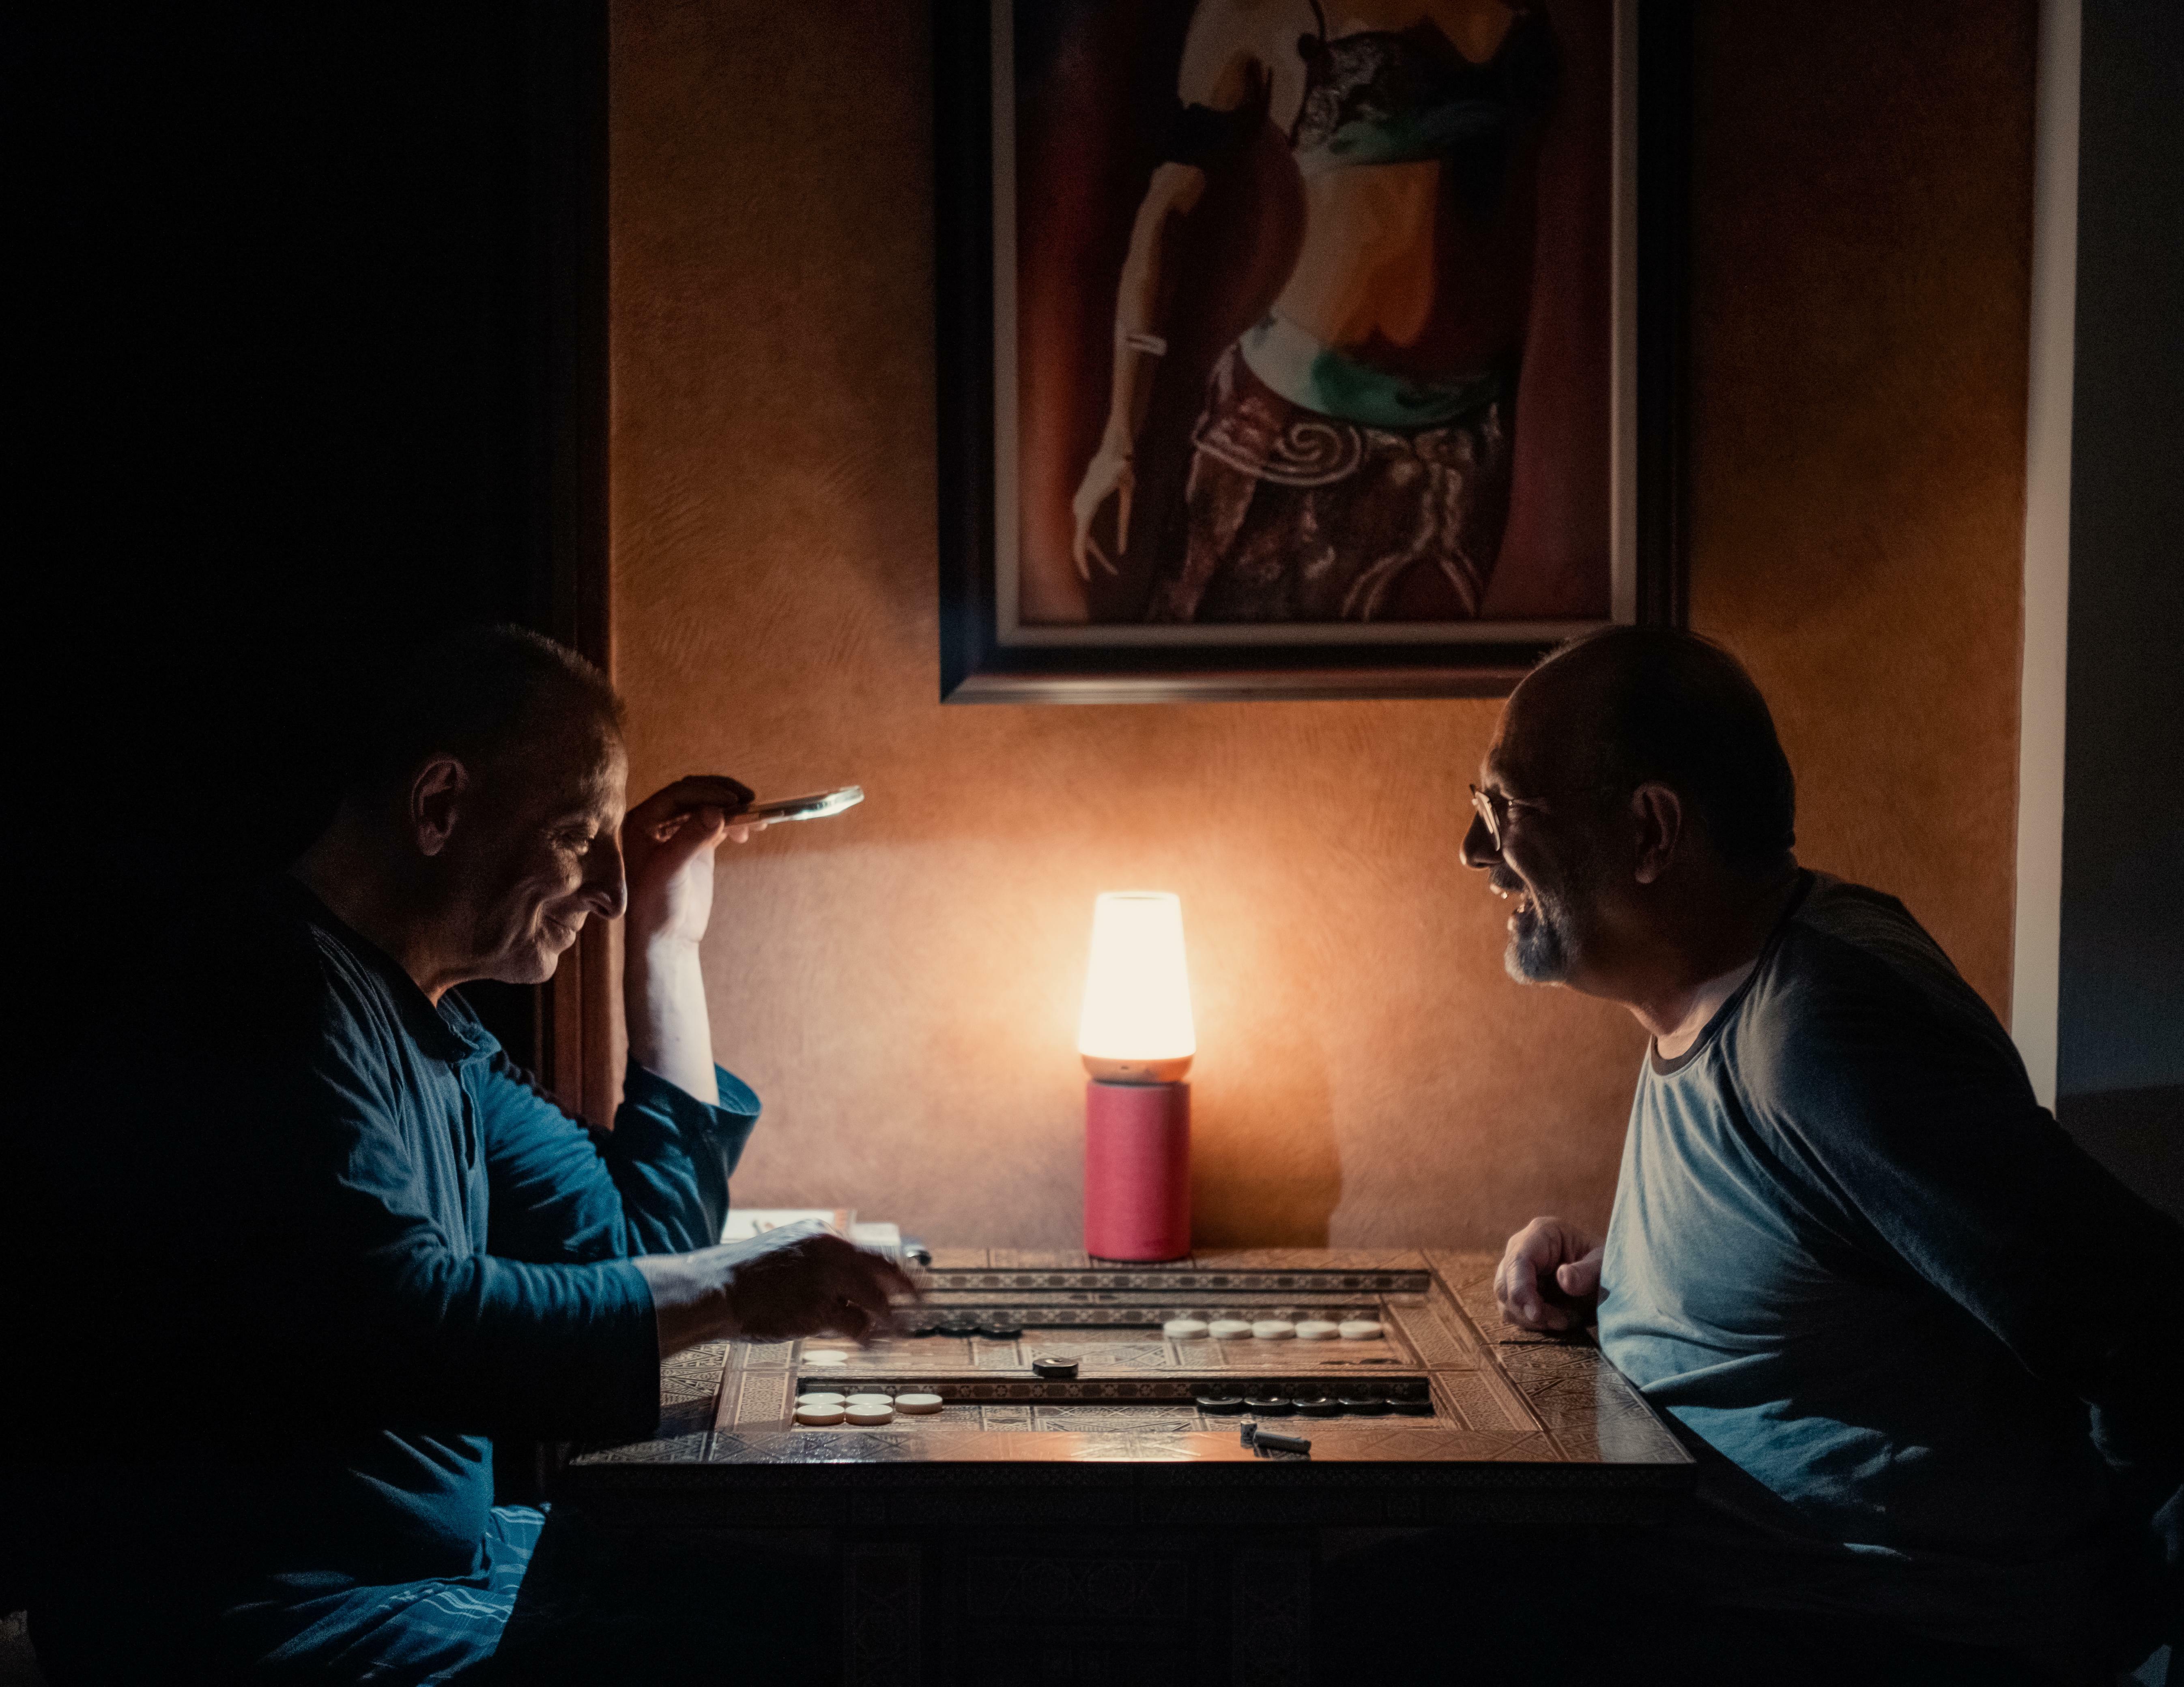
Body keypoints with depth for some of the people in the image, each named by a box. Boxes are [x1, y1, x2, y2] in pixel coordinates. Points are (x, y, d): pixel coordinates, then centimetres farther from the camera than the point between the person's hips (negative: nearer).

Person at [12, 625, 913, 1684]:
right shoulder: (271, 1002, -18)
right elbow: (407, 1324, -29)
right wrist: (729, 1291, -22)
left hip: (440, 1550, 10)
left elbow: (644, 1244, 16)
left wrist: (665, 945, 15)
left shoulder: (435, 1037, 14)